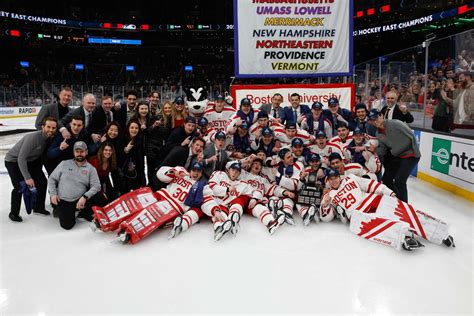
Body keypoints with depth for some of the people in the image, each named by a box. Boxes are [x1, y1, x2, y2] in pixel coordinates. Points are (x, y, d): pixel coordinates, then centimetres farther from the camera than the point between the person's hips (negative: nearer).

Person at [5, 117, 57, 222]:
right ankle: (14, 213, 6)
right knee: (20, 187, -15)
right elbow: (21, 158, -32)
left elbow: (42, 154, 3)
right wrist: (27, 177, -32)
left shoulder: (50, 138, -12)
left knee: (42, 181, 3)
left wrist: (38, 172, 3)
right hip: (13, 161, -7)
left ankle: (39, 207, 22)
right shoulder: (33, 137, -33)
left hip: (31, 161, 7)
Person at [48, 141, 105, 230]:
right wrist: (53, 194, -5)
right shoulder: (64, 164, 5)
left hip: (80, 200, 1)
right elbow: (52, 179, 9)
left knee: (101, 199, -22)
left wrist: (85, 197, -22)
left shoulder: (91, 168, 3)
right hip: (63, 201, -1)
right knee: (67, 225, -18)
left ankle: (84, 213, 6)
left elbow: (96, 186, -8)